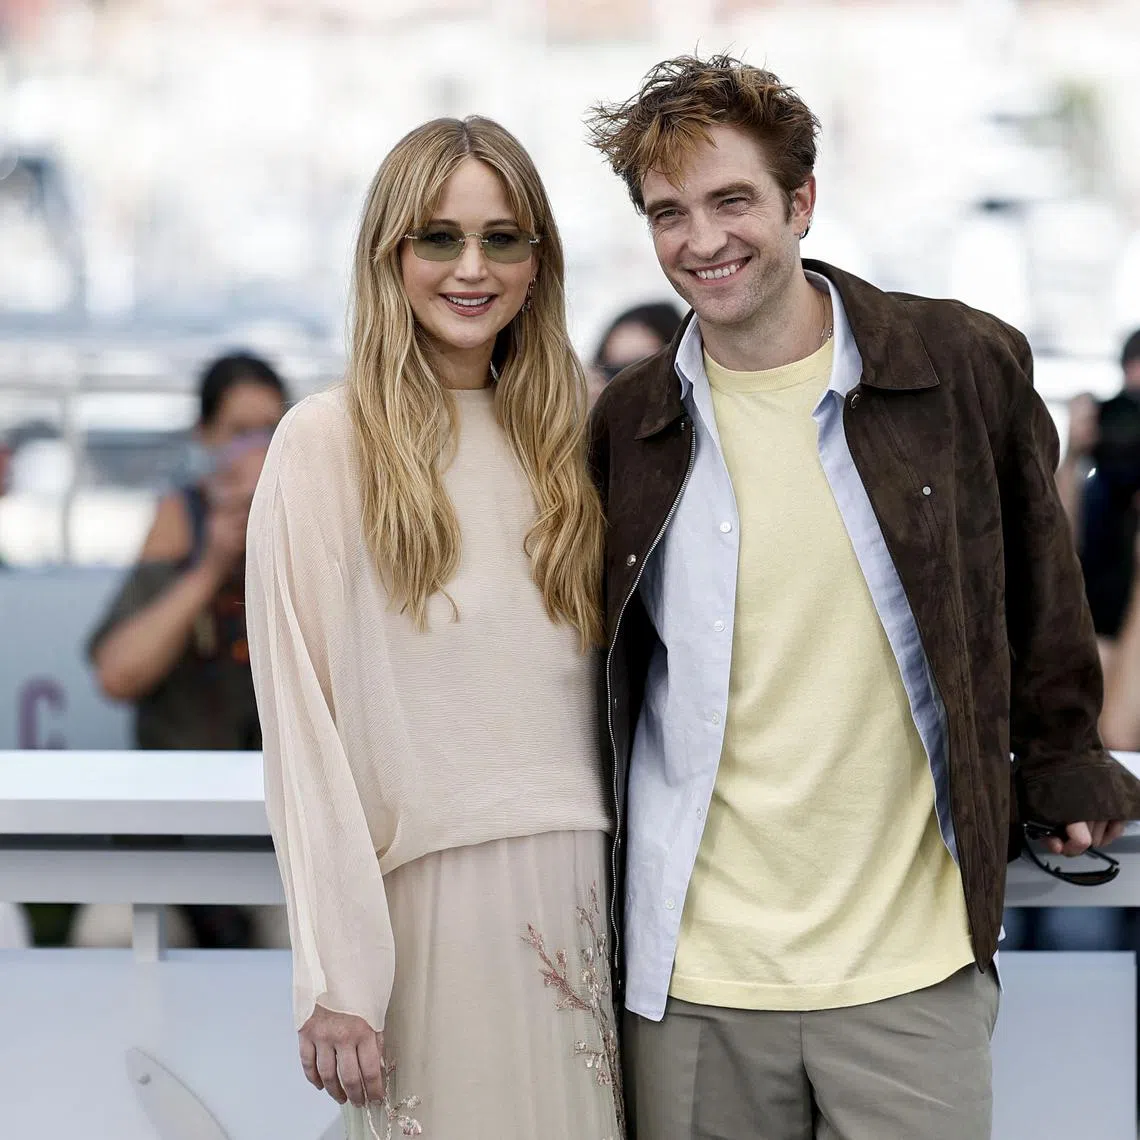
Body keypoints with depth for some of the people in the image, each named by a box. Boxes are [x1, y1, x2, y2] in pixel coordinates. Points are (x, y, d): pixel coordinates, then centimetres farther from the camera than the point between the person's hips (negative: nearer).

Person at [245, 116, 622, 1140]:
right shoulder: (329, 441, -4)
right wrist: (335, 972, -13)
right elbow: (299, 720, -8)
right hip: (422, 892, -4)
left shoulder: (568, 434, 11)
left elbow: (607, 689, 14)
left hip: (578, 894, 4)